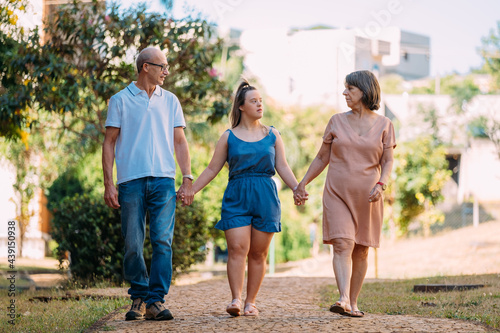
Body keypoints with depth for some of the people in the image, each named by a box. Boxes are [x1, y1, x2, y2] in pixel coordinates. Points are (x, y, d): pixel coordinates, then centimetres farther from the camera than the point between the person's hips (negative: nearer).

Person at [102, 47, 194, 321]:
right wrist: (108, 183, -3)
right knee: (133, 244, -1)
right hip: (131, 180, -2)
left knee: (163, 241, -9)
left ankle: (156, 301, -7)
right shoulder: (121, 100, 7)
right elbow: (109, 142, 6)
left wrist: (187, 179, 7)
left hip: (163, 180, 2)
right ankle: (139, 297, 13)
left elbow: (180, 142, 17)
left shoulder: (170, 101, 16)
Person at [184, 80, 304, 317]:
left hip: (265, 198, 1)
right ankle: (236, 299, -17)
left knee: (258, 253, 1)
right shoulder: (229, 137, 6)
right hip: (236, 198, -1)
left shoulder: (272, 135, 10)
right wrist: (191, 190, 3)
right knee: (237, 248, -13)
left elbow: (283, 167, 9)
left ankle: (250, 302, 7)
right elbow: (212, 169, 9)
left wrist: (297, 188, -7)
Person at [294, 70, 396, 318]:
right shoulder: (337, 121, 6)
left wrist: (381, 185, -16)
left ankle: (353, 303, 16)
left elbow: (387, 162, 2)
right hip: (338, 195, -1)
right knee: (343, 245, -15)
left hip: (367, 197, 1)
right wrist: (302, 184, 8)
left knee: (361, 251, 6)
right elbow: (322, 158, 13)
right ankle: (343, 301, -28)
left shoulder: (383, 125, 4)